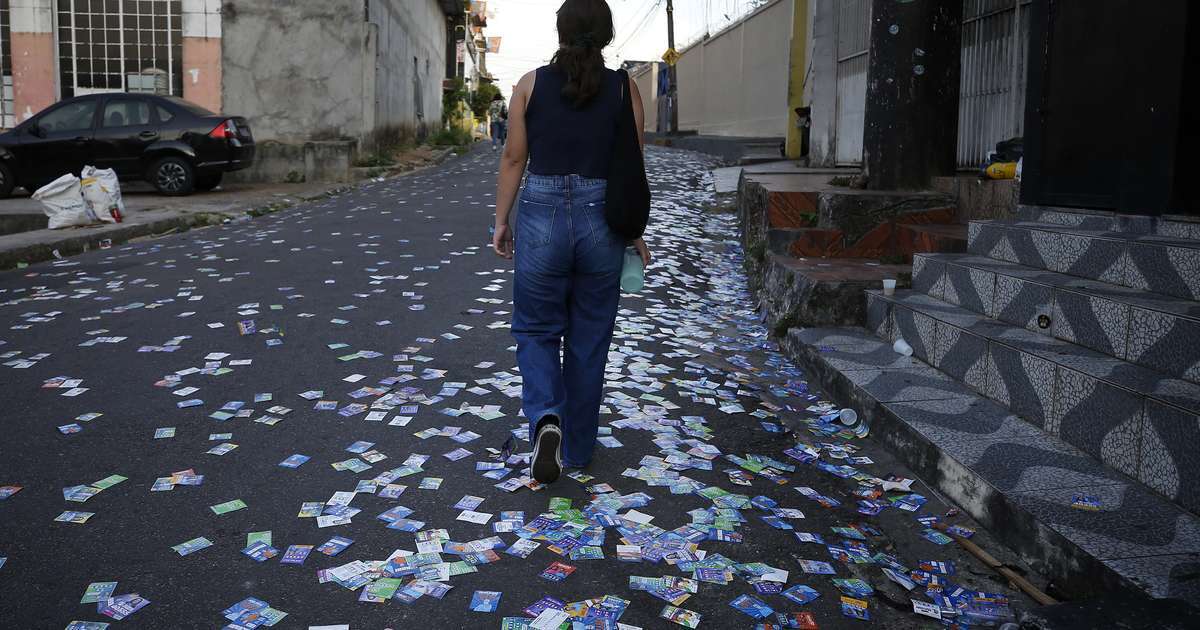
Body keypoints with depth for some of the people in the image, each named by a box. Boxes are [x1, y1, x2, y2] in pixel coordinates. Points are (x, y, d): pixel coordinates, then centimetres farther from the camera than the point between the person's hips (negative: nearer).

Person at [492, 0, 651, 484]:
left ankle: (546, 419, -10)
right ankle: (576, 448, 24)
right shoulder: (624, 89, -1)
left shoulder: (531, 84, -1)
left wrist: (501, 221, 9)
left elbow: (514, 159, 0)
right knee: (588, 341, 14)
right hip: (601, 224, 1)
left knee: (536, 330, 15)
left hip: (541, 218, 0)